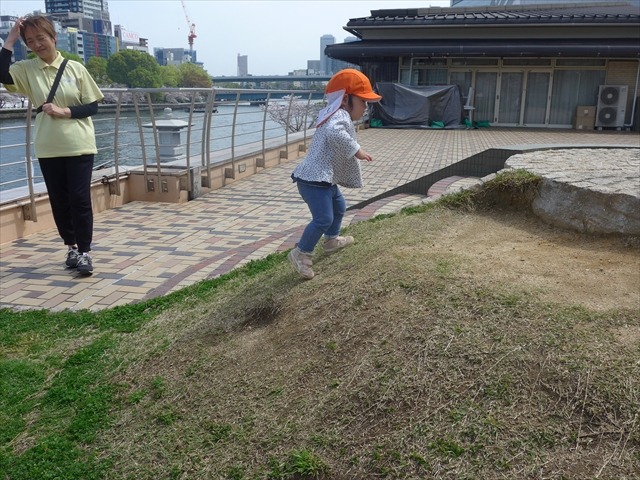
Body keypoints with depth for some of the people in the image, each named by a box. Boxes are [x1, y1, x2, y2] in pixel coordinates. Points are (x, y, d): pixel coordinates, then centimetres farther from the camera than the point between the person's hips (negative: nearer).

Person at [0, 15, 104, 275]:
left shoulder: (75, 68, 0)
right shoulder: (26, 69, 3)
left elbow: (92, 106, 0)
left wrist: (65, 111, -14)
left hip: (79, 146, -2)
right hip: (48, 148, 2)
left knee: (80, 199, -3)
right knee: (59, 200, 9)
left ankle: (84, 252, 5)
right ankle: (71, 247, 24)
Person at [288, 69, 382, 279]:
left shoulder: (335, 115, 15)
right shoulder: (341, 116, -18)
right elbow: (335, 133, -41)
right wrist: (356, 150, -32)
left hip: (322, 178, 11)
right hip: (314, 179, -11)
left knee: (339, 207, 28)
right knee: (324, 218, -16)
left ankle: (332, 240, 46)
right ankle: (301, 253, -2)